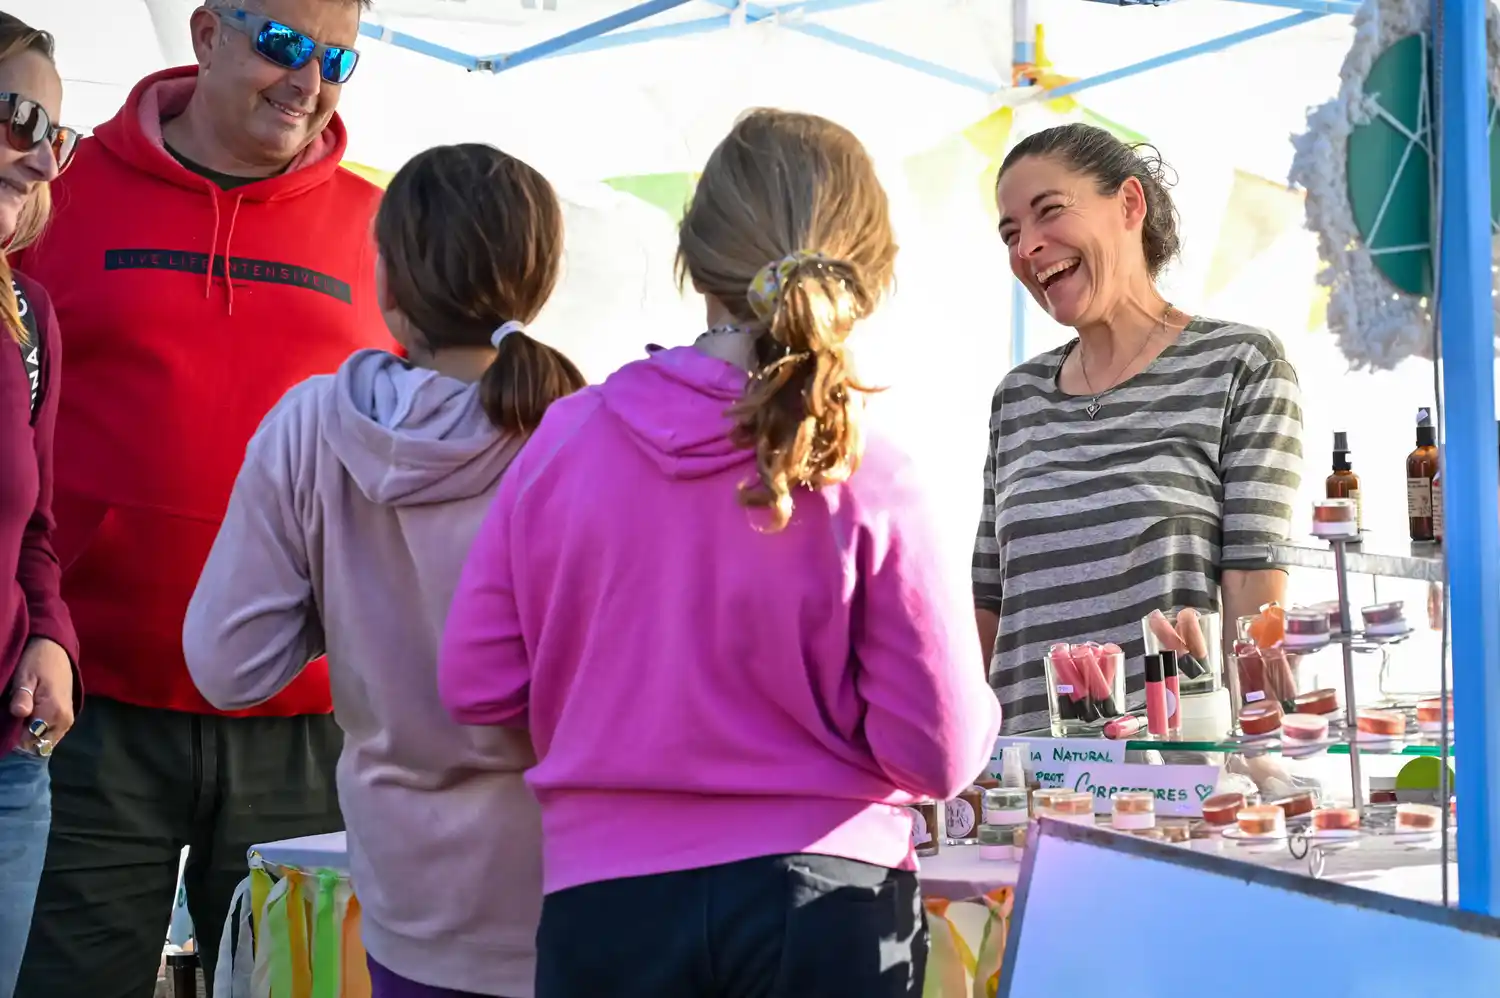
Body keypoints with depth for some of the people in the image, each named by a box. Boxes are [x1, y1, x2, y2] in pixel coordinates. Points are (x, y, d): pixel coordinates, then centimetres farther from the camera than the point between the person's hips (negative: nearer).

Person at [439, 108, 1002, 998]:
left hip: (604, 900, 2)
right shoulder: (868, 484, -11)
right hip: (825, 898, -2)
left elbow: (477, 684, 2)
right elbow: (941, 752, -9)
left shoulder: (566, 440, -4)